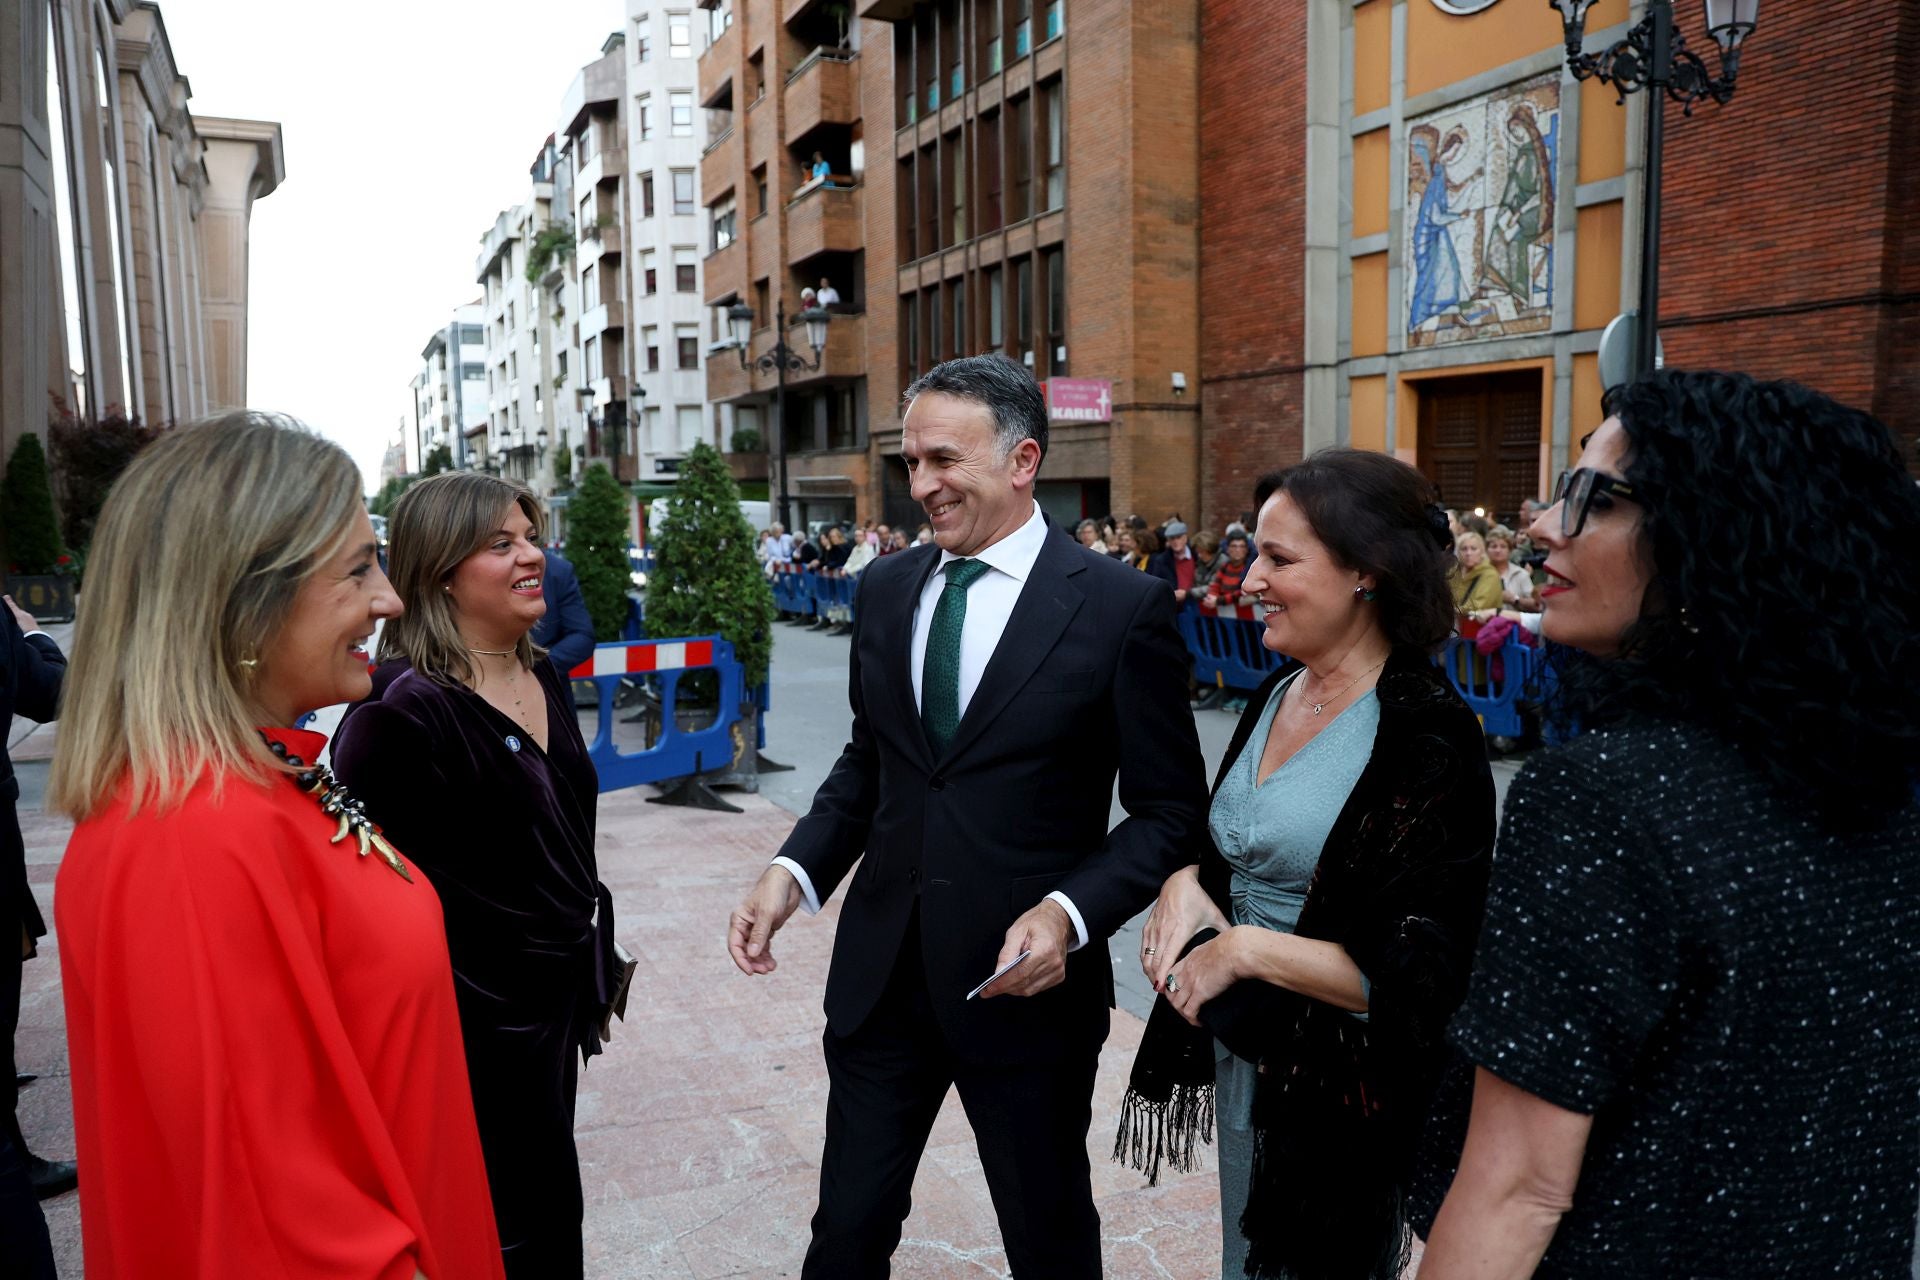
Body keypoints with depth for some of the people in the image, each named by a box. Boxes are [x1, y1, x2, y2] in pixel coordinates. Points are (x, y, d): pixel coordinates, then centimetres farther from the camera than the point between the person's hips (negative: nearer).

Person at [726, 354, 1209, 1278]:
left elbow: (1170, 810, -8)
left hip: (1028, 980, -3)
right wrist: (794, 871, -2)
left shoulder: (1121, 607, -12)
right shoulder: (884, 588, 4)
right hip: (881, 970, 4)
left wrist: (1070, 912, -23)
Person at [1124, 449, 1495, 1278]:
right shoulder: (1275, 697, 2)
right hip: (1240, 1058, 7)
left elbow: (1423, 976, -23)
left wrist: (1246, 947, -21)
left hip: (1342, 1090, -7)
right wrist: (1185, 883, -7)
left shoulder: (1426, 737, -22)